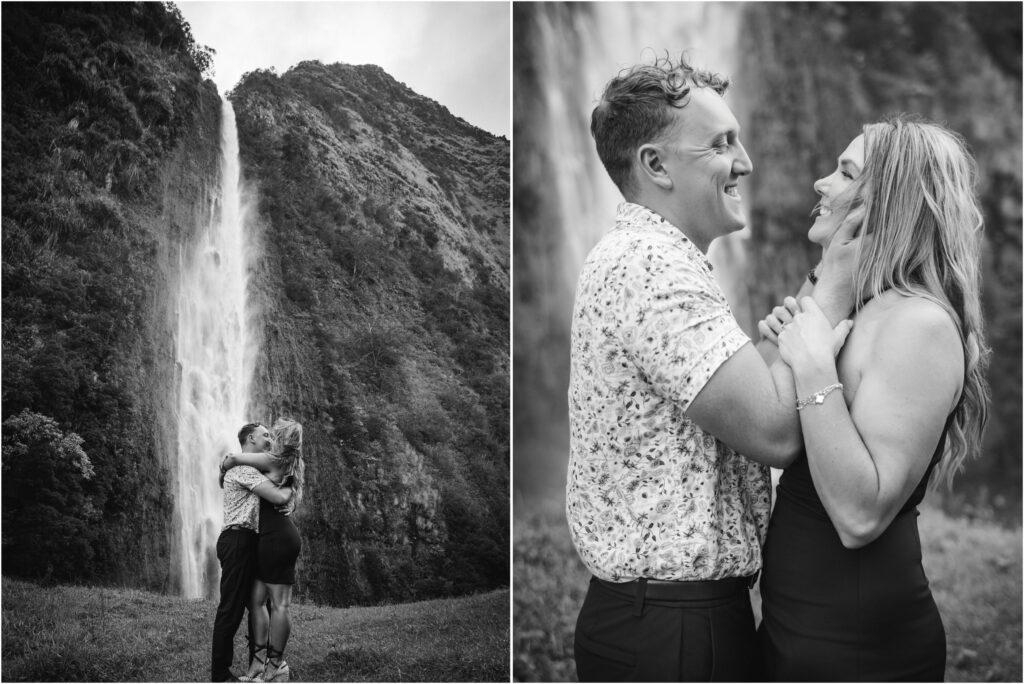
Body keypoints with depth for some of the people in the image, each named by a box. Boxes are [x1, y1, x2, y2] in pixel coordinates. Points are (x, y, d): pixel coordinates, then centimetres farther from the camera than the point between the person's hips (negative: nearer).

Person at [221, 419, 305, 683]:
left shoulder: (274, 460, -8)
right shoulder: (293, 466, 18)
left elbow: (234, 458, -6)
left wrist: (224, 468, 17)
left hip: (276, 537, -9)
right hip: (282, 536, 9)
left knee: (279, 604, -5)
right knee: (256, 600, 10)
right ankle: (259, 662, 11)